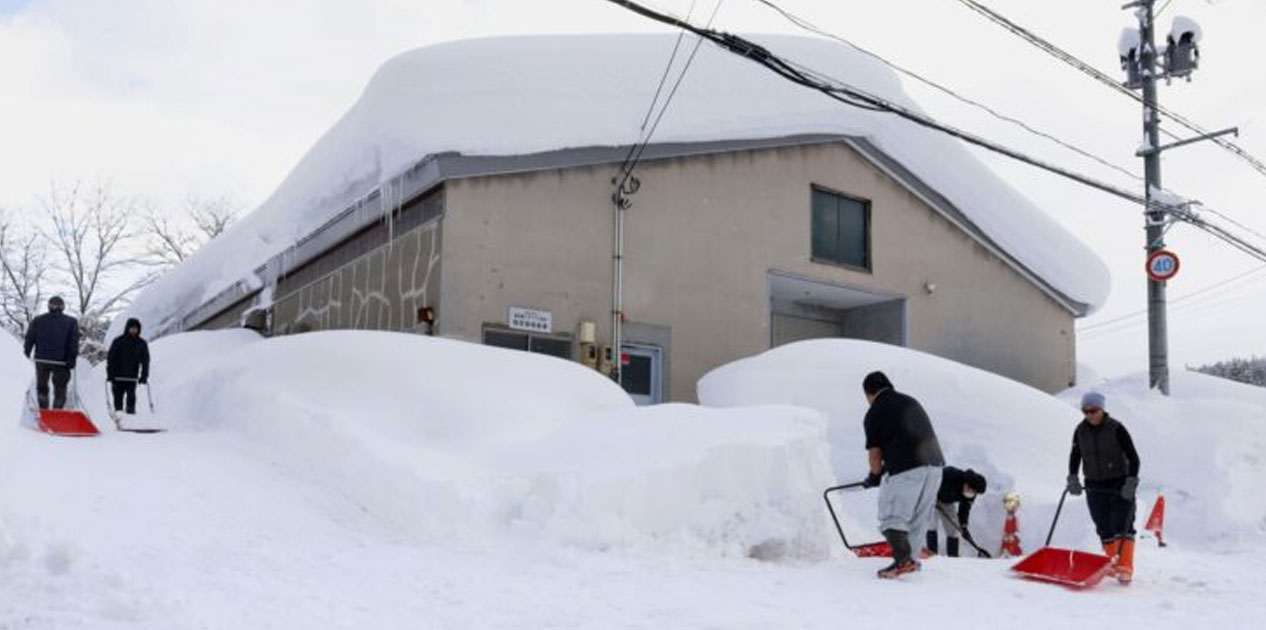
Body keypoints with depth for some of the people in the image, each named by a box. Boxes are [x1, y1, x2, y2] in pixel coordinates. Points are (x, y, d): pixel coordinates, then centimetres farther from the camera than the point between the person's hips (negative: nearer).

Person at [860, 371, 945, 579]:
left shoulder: (874, 414, 1)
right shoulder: (911, 402, 21)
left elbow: (874, 454, 1)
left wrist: (875, 476, 21)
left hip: (906, 469, -7)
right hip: (934, 464, 7)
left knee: (892, 517, -3)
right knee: (917, 517, 18)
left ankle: (903, 560, -17)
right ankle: (910, 557, 20)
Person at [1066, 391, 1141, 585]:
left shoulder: (1116, 429, -12)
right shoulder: (1080, 431, 0)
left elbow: (1133, 458, -11)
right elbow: (1075, 456, 13)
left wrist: (1131, 482, -20)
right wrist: (1073, 478, 0)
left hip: (1120, 486, -4)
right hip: (1095, 487, 4)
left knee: (1122, 527, -9)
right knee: (1104, 530, 7)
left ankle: (1125, 568, -9)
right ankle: (1113, 564, 17)